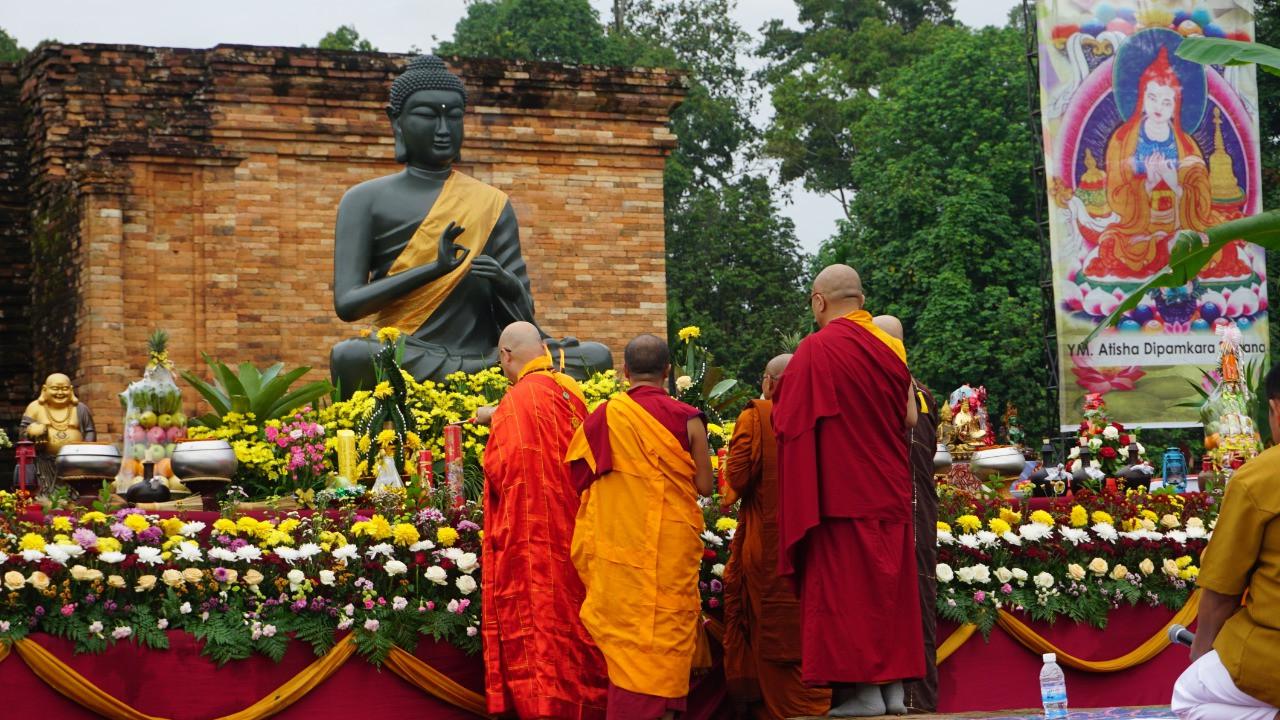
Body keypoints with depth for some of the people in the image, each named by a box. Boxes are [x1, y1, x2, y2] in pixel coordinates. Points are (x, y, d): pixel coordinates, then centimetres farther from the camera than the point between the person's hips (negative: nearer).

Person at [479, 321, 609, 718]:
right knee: (572, 610, 14)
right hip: (573, 532, 7)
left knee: (536, 615, 0)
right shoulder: (572, 393, 4)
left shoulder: (517, 402, -16)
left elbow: (500, 471, -19)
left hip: (530, 533, -7)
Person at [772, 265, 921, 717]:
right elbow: (909, 419, 14)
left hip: (839, 490, -6)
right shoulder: (890, 347, 7)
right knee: (889, 582, 10)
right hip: (890, 492, 6)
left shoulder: (816, 349, -12)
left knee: (844, 586, -2)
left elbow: (787, 421, -12)